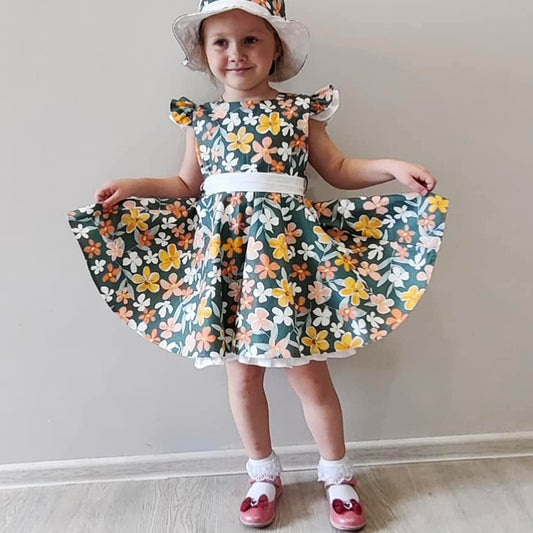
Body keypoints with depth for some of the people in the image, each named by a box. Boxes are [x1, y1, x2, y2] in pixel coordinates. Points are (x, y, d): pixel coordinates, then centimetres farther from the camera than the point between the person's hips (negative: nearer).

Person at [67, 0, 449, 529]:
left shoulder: (300, 110, 6)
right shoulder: (199, 118, 11)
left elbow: (338, 169, 11)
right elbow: (187, 186, 19)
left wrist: (391, 167, -2)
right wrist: (135, 187, 7)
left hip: (287, 247, -2)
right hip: (221, 248, 2)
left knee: (307, 370, 2)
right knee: (241, 372, 9)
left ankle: (336, 473, 27)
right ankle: (263, 473, 32)